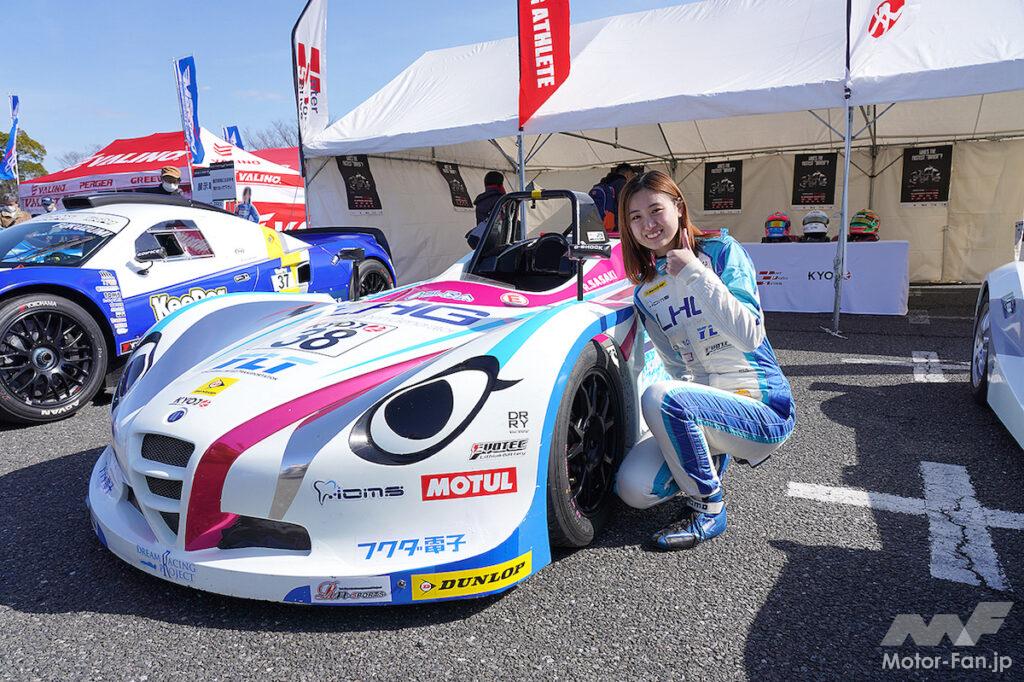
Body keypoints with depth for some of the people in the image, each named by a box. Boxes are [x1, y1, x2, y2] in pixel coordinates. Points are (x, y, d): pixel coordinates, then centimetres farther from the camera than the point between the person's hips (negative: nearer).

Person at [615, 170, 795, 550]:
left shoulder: (721, 252, -6)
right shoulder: (645, 294, 8)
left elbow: (750, 337, -19)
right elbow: (679, 367, 9)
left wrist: (695, 273, -20)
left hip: (764, 408, -5)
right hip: (707, 405, 6)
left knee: (660, 398, -33)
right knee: (634, 489, -12)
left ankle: (708, 511, -10)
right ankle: (714, 457, 18)